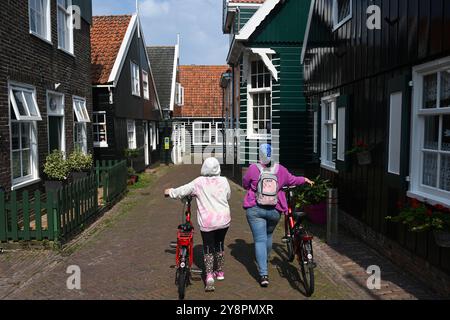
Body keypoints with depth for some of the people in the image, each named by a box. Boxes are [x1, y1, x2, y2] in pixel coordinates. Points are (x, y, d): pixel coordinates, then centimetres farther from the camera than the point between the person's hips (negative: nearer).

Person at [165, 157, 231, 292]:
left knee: (208, 249, 8)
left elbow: (182, 191, -3)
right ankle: (220, 272, 33)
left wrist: (170, 191, 15)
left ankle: (209, 276, -7)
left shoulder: (199, 182, -7)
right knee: (220, 245, 22)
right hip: (224, 220, 3)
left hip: (207, 222, -3)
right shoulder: (224, 181, -1)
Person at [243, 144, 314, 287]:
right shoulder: (280, 169, -2)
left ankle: (264, 275, -8)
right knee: (269, 235, 26)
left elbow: (245, 184, 4)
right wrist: (305, 180, 33)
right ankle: (266, 260, 49)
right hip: (274, 211, 3)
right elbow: (291, 180, 14)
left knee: (260, 240, 0)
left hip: (255, 210, -3)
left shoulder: (253, 169, -9)